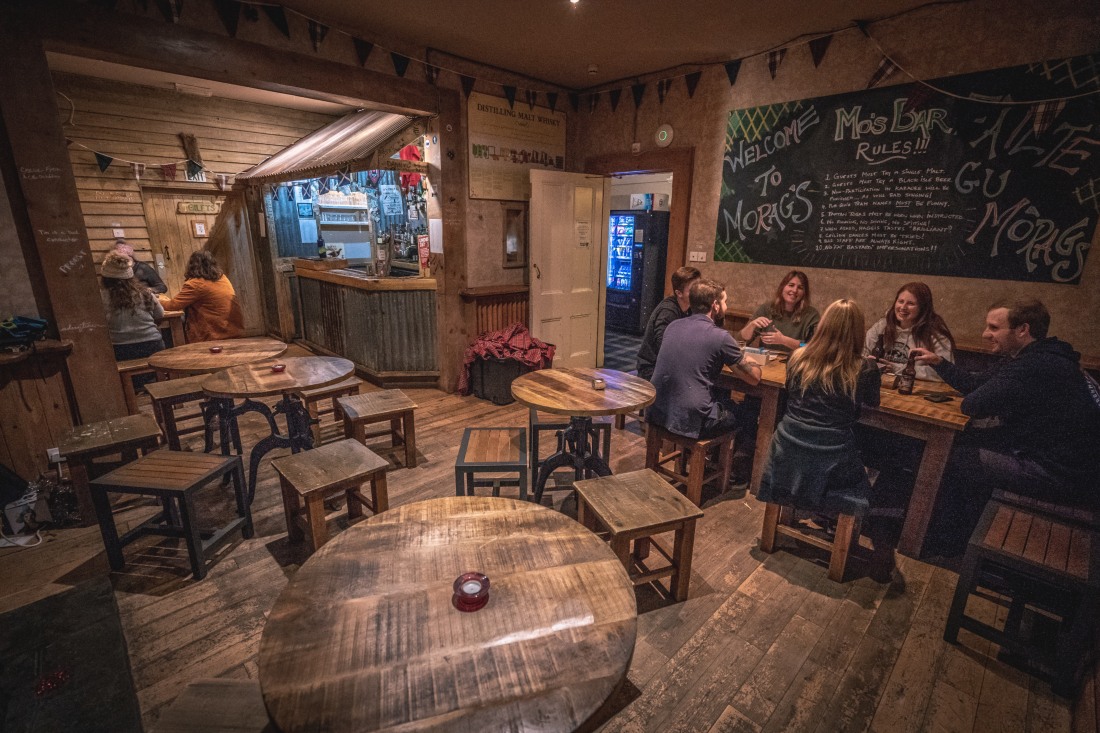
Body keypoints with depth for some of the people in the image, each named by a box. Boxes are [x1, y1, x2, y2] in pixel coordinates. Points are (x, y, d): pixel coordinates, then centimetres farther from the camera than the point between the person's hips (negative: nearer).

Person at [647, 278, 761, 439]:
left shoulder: (673, 325, 7)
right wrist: (750, 362, 23)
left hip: (657, 412, 6)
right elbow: (754, 378, 2)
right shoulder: (720, 336, -11)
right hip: (690, 420, -6)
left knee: (723, 395, 29)